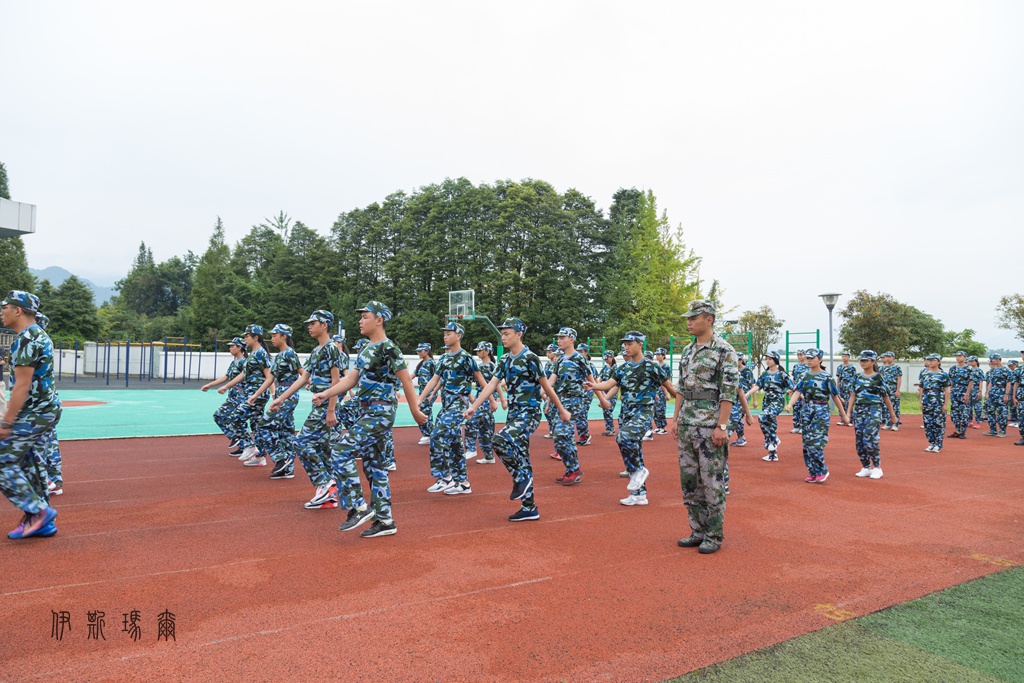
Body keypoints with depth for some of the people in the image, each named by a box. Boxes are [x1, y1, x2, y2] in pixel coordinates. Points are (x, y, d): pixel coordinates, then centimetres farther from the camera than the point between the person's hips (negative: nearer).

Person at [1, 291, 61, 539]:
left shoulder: (26, 338, -16)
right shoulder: (40, 335, 15)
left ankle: (38, 511, 1)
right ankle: (41, 523, 19)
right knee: (30, 464, 14)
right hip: (48, 410, 10)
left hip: (33, 414, -10)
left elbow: (22, 385, -20)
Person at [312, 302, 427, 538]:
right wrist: (326, 394, 5)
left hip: (380, 412, -10)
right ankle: (384, 520, 18)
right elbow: (352, 378, 15)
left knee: (341, 452, -14)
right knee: (373, 465, 11)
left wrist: (415, 411, -12)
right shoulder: (366, 349, 15)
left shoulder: (388, 347, -13)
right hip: (368, 413, 10)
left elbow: (406, 380, -13)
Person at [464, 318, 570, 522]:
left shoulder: (529, 358, -12)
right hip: (514, 413, 8)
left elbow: (546, 386, -8)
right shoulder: (505, 359, 11)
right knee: (520, 458, 9)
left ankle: (521, 477, -4)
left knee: (501, 441, -28)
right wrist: (473, 407, -1)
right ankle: (529, 508, 17)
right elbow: (491, 385, 7)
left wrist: (562, 410, -1)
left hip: (529, 413, -8)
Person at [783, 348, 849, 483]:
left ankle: (822, 471, 5)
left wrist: (843, 415, 5)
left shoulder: (826, 377, -5)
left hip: (821, 412, -5)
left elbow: (835, 396, -1)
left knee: (815, 443, -13)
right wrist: (790, 404, -22)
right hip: (807, 411, 5)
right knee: (806, 443, 6)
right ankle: (813, 473, 17)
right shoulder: (805, 376, 7)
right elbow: (797, 392, -4)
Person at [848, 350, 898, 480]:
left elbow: (886, 398, 2)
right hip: (859, 411, 5)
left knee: (869, 440, -13)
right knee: (859, 441, 5)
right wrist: (848, 412, 5)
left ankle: (877, 468, 3)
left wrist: (893, 415, 7)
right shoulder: (858, 377, 11)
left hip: (873, 411, -5)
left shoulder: (878, 378, -2)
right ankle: (866, 468, 18)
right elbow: (853, 396, 11)